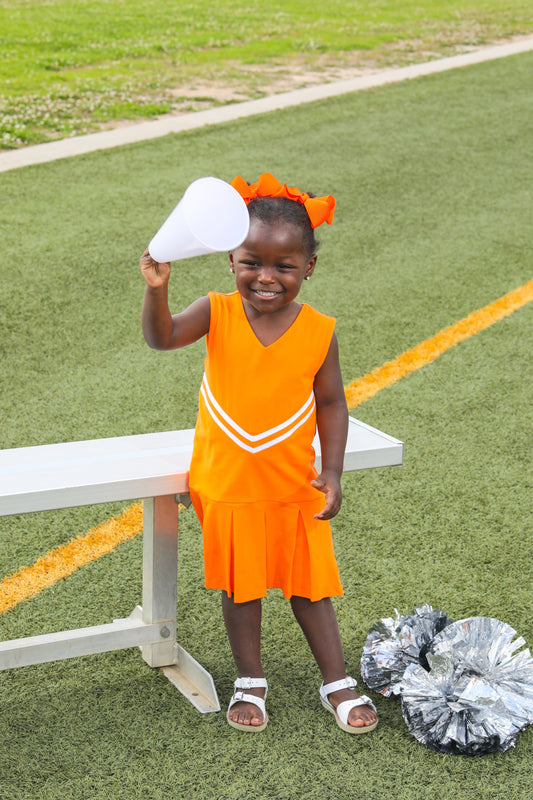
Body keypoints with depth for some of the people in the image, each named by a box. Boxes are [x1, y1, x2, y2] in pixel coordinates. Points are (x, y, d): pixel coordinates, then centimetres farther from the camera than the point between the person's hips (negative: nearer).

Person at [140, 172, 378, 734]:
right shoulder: (217, 314, -12)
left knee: (307, 584, 12)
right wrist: (156, 288, -45)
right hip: (226, 485, 0)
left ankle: (337, 683, 28)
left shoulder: (318, 331, -11)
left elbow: (331, 402, -1)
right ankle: (250, 682, 33)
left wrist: (332, 471, -7)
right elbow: (161, 338, -27)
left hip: (294, 487, 0)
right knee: (240, 585, 15)